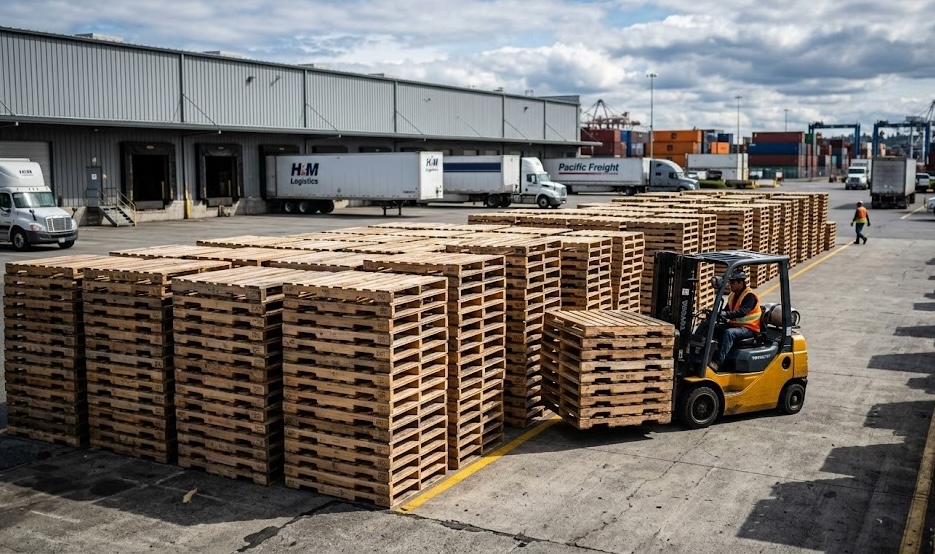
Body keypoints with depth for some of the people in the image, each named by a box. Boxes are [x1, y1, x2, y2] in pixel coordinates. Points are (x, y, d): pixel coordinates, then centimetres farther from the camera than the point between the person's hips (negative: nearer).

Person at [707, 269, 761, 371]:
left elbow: (742, 312, -30)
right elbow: (726, 311, 11)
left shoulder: (750, 296, -14)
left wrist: (725, 314, -42)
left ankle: (717, 363, -42)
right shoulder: (733, 296, 12)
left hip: (748, 329, -8)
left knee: (729, 333, -35)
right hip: (735, 325, 8)